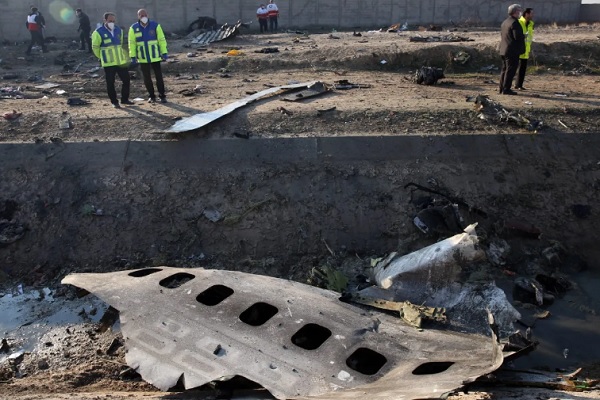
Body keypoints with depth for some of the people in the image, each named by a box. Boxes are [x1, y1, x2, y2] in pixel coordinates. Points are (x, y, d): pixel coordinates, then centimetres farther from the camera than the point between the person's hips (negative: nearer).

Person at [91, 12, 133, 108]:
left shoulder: (119, 30, 7)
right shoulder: (98, 32, -10)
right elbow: (95, 47, -1)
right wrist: (102, 57, 7)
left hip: (121, 61, 5)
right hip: (108, 63, -5)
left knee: (126, 80, 7)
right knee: (110, 83, 0)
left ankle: (124, 99, 22)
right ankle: (114, 102, 10)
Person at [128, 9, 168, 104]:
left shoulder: (155, 25, -4)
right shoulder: (134, 28, -1)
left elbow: (162, 39, -2)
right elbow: (132, 43, 1)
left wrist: (164, 53, -6)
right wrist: (133, 56, -3)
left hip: (155, 56, -1)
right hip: (142, 58, 1)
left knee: (159, 76, 1)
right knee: (147, 78, 6)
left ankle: (162, 96, 12)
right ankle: (152, 96, 19)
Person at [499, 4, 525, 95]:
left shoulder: (505, 22, 13)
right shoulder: (514, 23, -16)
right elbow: (518, 36, -24)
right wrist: (524, 36, -2)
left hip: (504, 50, 9)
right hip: (512, 50, -9)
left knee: (504, 69, 13)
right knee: (510, 70, -5)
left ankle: (502, 88, 17)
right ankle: (506, 89, -5)